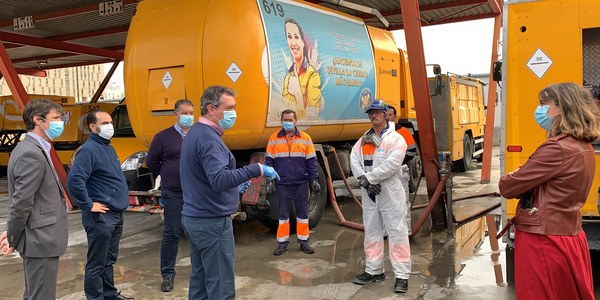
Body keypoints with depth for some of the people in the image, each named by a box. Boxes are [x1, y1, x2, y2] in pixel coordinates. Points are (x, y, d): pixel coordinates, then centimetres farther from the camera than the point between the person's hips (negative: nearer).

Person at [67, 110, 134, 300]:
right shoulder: (89, 150, -15)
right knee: (97, 263, 2)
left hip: (116, 215, 9)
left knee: (109, 260, 20)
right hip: (101, 217, -9)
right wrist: (88, 205, -21)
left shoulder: (108, 147, 14)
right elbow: (74, 180, -27)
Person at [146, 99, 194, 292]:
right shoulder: (163, 137, -1)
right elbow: (151, 162, 8)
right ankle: (168, 275, 14)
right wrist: (169, 176, 12)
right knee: (171, 234, 3)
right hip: (173, 194, -2)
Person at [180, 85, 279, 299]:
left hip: (194, 218, 10)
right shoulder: (208, 138, -18)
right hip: (212, 222, -10)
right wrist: (257, 169, -29)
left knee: (199, 282, 16)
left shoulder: (195, 133, 13)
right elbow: (219, 179, -31)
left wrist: (234, 187, 15)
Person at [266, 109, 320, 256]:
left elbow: (311, 161, 5)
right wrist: (270, 181, 0)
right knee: (283, 214, 7)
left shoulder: (305, 138, 3)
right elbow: (269, 161, 5)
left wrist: (314, 180, 1)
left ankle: (304, 241, 19)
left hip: (301, 183, 1)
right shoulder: (274, 138, 3)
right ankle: (282, 242, 17)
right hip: (282, 183, 0)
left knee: (302, 212, 8)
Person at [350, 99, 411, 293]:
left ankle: (402, 275, 1)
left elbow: (391, 165, -19)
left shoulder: (395, 139, -6)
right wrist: (363, 180, -14)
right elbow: (354, 160, 2)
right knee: (371, 231, 14)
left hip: (390, 191, -6)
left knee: (396, 232, -5)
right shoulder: (363, 140, 14)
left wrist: (368, 178, -17)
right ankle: (374, 270, 26)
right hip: (368, 192, 6)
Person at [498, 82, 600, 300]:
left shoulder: (558, 149, -21)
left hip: (543, 242, -9)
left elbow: (508, 188, -19)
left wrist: (508, 178, 2)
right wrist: (522, 175, 0)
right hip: (570, 238, 9)